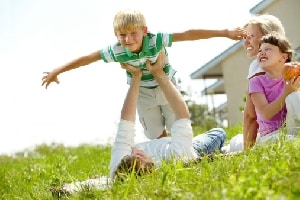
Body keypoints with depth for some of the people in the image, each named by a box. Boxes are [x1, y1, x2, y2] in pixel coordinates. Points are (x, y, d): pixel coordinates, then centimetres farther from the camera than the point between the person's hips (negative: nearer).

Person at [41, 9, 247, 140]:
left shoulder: (156, 40, -32)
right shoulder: (116, 51, -26)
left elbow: (188, 34, -34)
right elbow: (88, 58, -17)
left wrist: (225, 32, -36)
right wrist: (57, 71, -12)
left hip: (167, 87, -1)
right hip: (143, 94, 1)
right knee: (158, 137, 6)